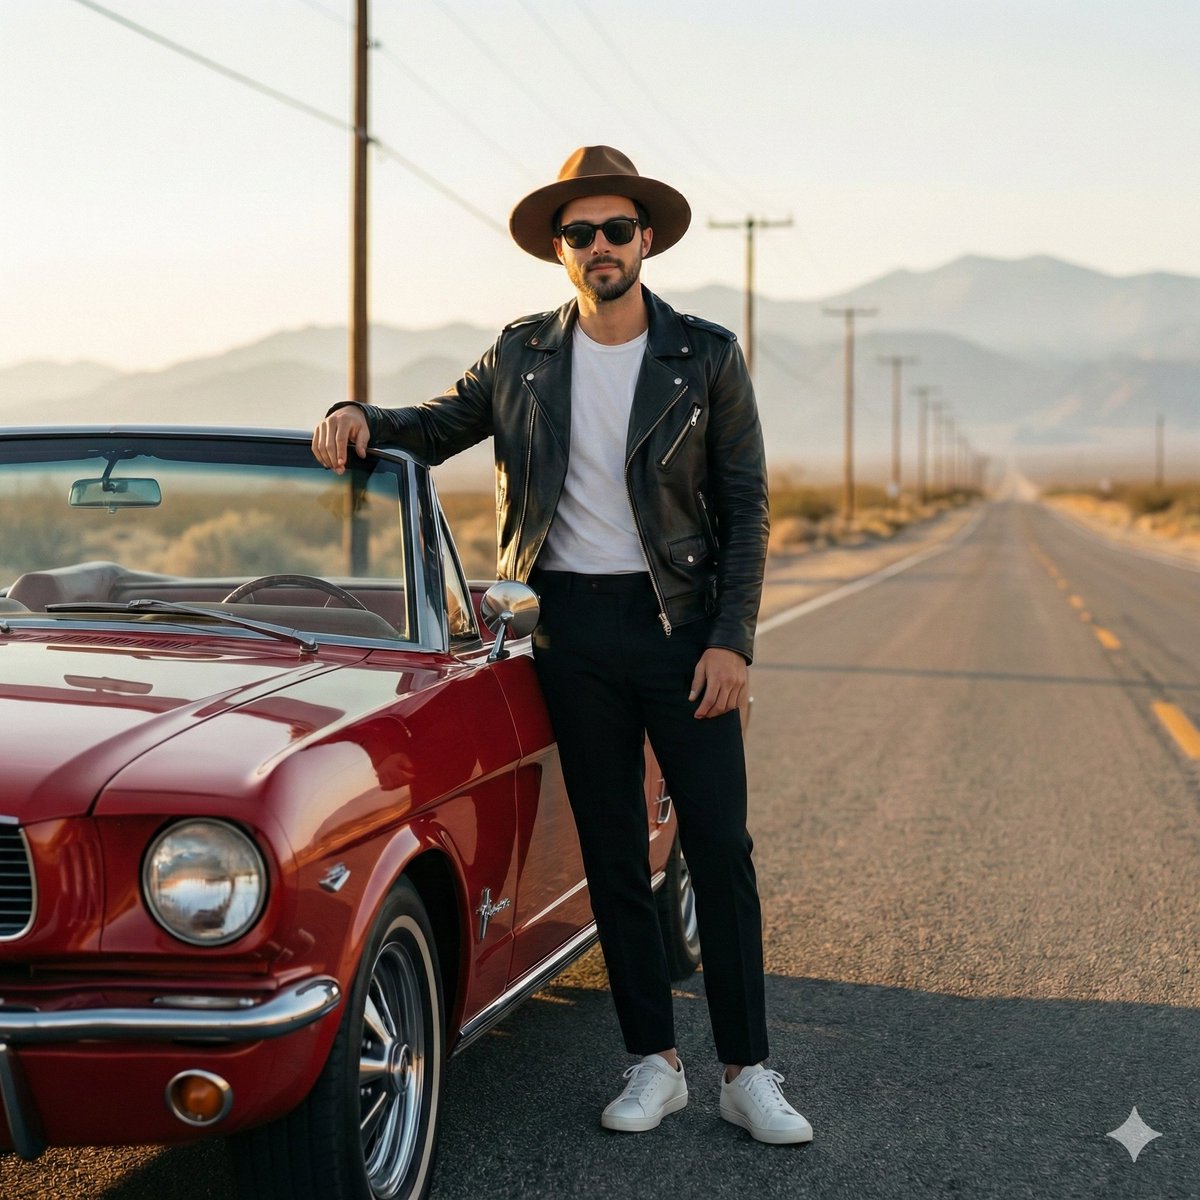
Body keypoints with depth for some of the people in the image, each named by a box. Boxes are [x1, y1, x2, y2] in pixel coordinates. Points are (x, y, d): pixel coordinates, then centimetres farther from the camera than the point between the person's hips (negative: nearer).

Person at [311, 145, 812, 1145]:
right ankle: (656, 1062, 17)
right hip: (572, 629, 2)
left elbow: (746, 506, -1)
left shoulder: (707, 356, -1)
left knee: (720, 849, -1)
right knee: (613, 854, 7)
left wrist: (733, 641, -9)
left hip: (681, 622, -2)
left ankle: (748, 1073, 6)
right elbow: (436, 428, 18)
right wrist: (358, 417, -5)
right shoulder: (522, 355, 6)